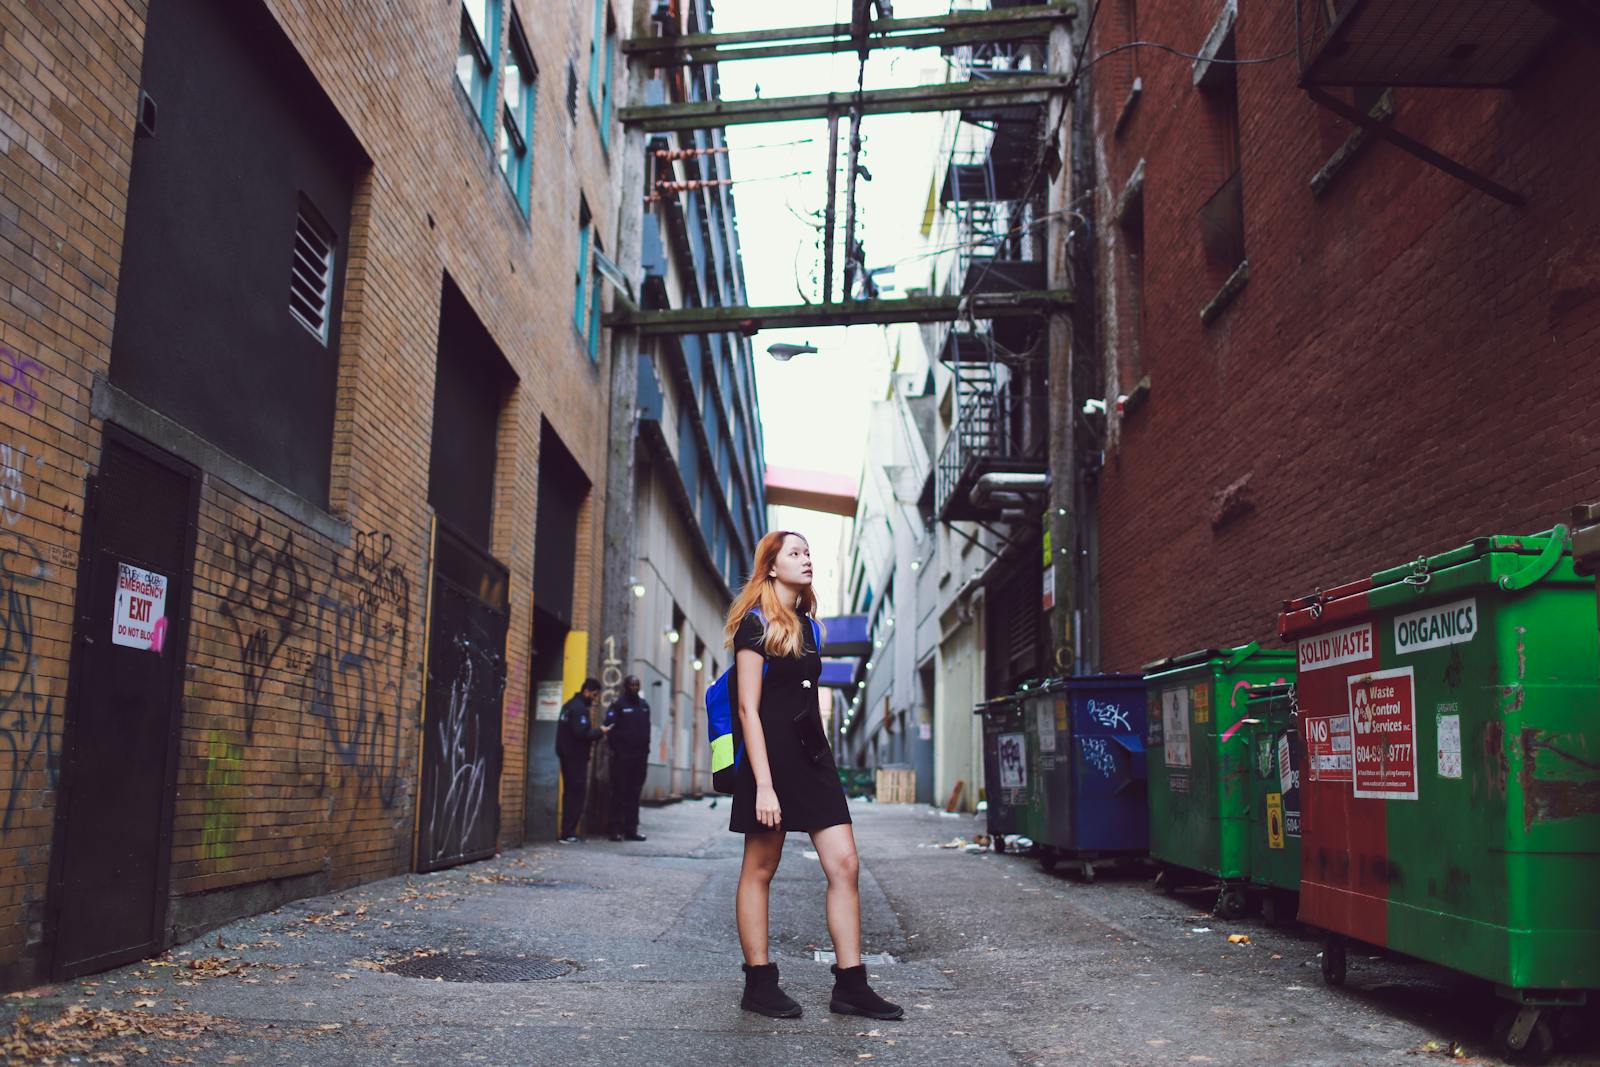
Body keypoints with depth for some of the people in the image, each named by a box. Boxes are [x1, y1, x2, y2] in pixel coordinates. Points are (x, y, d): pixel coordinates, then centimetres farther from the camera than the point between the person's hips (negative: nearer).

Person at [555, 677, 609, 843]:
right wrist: (600, 731, -11)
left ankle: (567, 832, 15)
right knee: (578, 794, -7)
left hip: (567, 755, 10)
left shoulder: (569, 705, 16)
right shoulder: (580, 708, -15)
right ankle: (568, 833, -8)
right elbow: (581, 733, -24)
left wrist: (595, 734, 10)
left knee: (570, 793, 13)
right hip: (576, 757, -10)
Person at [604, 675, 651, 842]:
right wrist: (615, 749, -13)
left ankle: (631, 829, 10)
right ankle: (617, 830, -1)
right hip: (622, 757, -5)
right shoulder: (617, 705, -3)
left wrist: (646, 751, 10)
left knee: (634, 794, 7)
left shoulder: (644, 705, 15)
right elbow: (610, 727, -8)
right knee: (620, 793, -3)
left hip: (640, 757, 5)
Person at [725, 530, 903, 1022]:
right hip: (772, 755, -7)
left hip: (812, 755, 7)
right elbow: (748, 709, -13)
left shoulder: (805, 625, 16)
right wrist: (763, 784, -19)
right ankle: (759, 983, 13)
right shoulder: (755, 623, -7)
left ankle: (850, 984, 4)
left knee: (845, 865, 0)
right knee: (760, 870, 3)